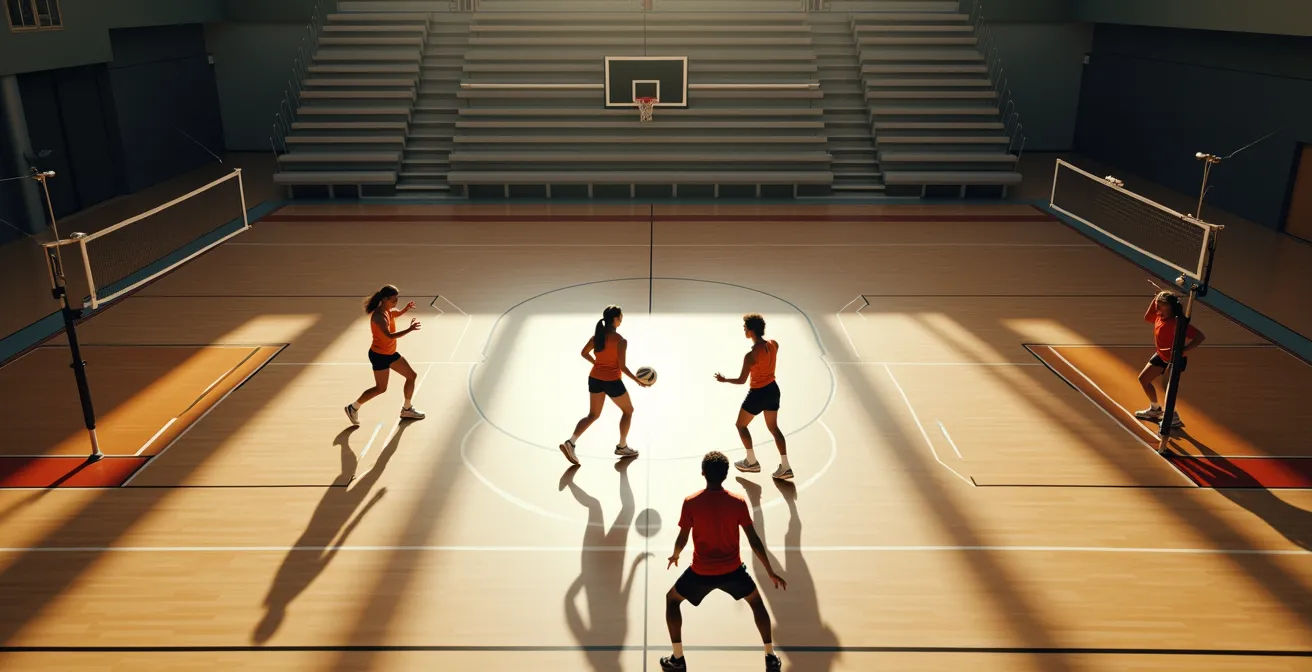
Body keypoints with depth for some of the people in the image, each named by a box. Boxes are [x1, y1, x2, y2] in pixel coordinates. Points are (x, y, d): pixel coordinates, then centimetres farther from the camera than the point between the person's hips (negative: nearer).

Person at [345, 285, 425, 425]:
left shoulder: (387, 310, 0)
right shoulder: (379, 316, -29)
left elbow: (394, 314, 26)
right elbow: (390, 335, -41)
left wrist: (405, 310, 6)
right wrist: (410, 329, -43)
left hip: (390, 353, 9)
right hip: (379, 355, -9)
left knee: (412, 375, 11)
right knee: (381, 388, 2)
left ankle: (406, 409, 25)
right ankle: (353, 408, 21)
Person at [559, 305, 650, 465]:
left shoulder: (597, 336, 1)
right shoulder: (620, 341, -17)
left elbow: (584, 353, 12)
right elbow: (622, 367, -17)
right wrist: (638, 381, -7)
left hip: (595, 379, 6)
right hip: (612, 381, -6)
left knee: (593, 414, 16)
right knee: (628, 410, 18)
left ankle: (570, 442, -2)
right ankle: (622, 446, 26)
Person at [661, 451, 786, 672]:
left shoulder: (691, 502, -14)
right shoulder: (738, 501, -11)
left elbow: (682, 539, -6)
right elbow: (754, 541, -7)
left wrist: (675, 556, 17)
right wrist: (771, 572, 3)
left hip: (701, 572, -1)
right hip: (732, 570, 1)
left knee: (672, 599, 24)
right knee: (756, 601, 28)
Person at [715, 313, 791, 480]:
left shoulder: (750, 355, -27)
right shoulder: (774, 344, -7)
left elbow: (741, 380, -18)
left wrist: (724, 380, -2)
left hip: (758, 394, -7)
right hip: (773, 390, 7)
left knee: (741, 425, 16)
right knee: (773, 428, 18)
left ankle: (751, 462, 25)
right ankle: (785, 467, 15)